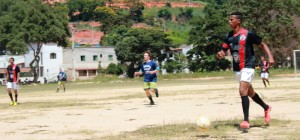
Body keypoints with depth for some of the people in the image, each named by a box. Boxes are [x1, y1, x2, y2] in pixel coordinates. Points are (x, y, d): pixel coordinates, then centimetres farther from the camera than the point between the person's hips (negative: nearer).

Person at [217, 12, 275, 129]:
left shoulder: (248, 34, -10)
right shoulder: (229, 36, 6)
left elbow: (262, 45, -2)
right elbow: (223, 51, 5)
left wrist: (270, 57, -14)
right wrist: (220, 54, -18)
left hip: (247, 66, -7)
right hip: (237, 68, 7)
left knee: (243, 91, -20)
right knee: (250, 92, 19)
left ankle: (246, 120, -16)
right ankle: (266, 108, 42)